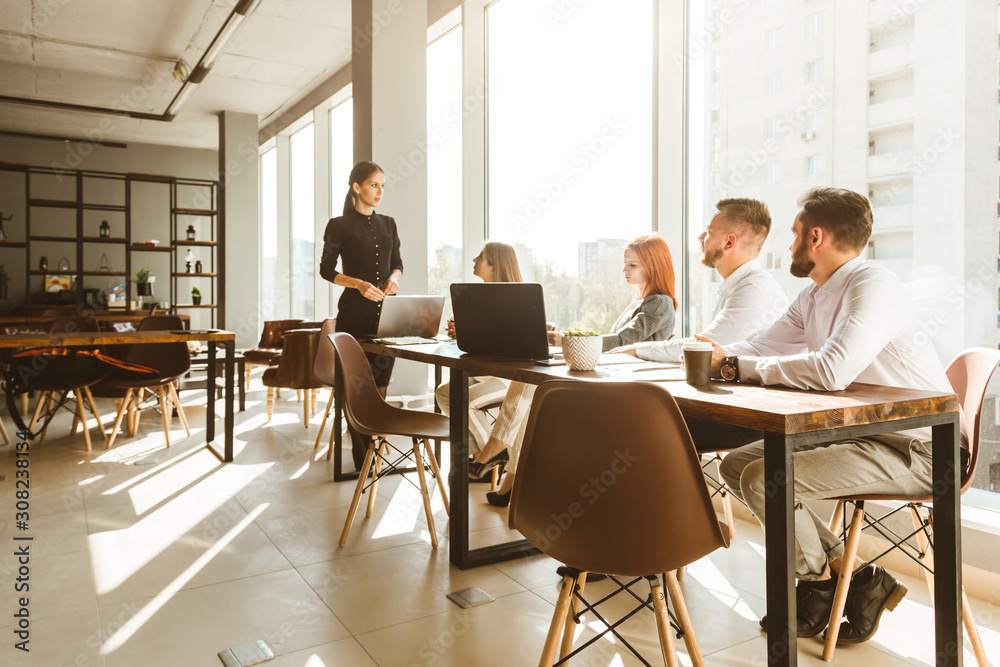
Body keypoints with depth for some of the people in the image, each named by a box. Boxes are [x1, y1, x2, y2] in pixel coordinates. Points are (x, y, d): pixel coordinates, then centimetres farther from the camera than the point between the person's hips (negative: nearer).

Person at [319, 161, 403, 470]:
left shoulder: (388, 224, 14)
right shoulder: (339, 226, 0)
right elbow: (326, 269, -1)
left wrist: (394, 277, -4)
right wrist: (359, 284, -16)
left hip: (385, 310, 5)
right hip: (354, 311, -5)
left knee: (381, 380, 7)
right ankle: (360, 454, 6)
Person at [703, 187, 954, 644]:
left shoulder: (873, 285, -19)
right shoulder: (813, 298, 10)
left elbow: (833, 370, -35)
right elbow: (761, 349, 13)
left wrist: (736, 366, -27)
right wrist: (719, 358, -9)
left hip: (917, 449, -9)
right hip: (856, 431, 9)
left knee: (761, 479, -23)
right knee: (736, 464, 4)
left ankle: (824, 580, 5)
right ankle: (838, 566, 8)